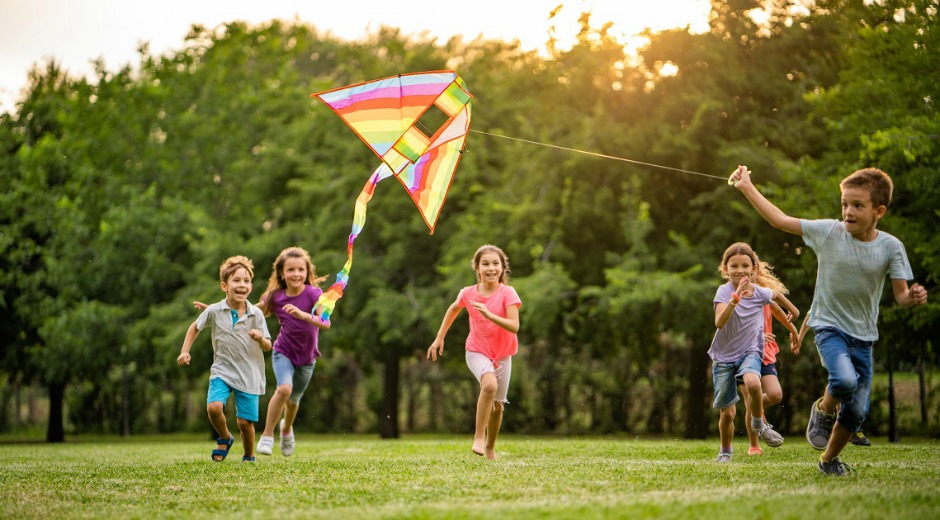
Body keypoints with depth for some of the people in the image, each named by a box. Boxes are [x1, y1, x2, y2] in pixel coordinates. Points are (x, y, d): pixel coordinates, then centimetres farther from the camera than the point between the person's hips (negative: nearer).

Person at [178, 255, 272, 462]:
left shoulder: (256, 314, -5)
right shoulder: (214, 311, -6)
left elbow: (268, 346, 0)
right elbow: (195, 327, 13)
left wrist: (261, 339, -22)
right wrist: (185, 351, 5)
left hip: (249, 374, 0)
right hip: (222, 370, 0)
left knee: (245, 421, -1)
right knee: (213, 407, -24)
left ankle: (249, 457, 26)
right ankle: (224, 438, 7)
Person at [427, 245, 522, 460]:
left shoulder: (507, 293, -15)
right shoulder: (468, 293, -10)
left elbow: (514, 326, -25)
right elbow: (453, 309, 13)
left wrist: (489, 315, -37)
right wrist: (439, 337, 14)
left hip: (502, 354, 1)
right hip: (477, 351, -1)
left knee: (498, 404, 9)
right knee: (490, 385, -31)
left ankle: (490, 447, 33)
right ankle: (478, 437, -22)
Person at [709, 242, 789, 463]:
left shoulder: (760, 293, -6)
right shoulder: (724, 291, -16)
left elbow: (776, 294, 20)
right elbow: (719, 322, -33)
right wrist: (735, 298, -44)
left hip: (750, 351, 1)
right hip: (724, 356, -1)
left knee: (753, 383, -34)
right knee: (727, 413, 3)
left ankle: (759, 423, -6)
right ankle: (725, 452, 30)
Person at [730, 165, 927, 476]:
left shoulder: (890, 247, -7)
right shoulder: (828, 232, -9)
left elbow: (901, 295, -6)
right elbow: (780, 220, -2)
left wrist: (913, 298, -30)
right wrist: (747, 187, -2)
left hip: (863, 336, 2)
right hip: (829, 326, -2)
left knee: (856, 411, 4)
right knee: (845, 380, -31)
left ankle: (828, 459, 31)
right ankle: (823, 410, 4)